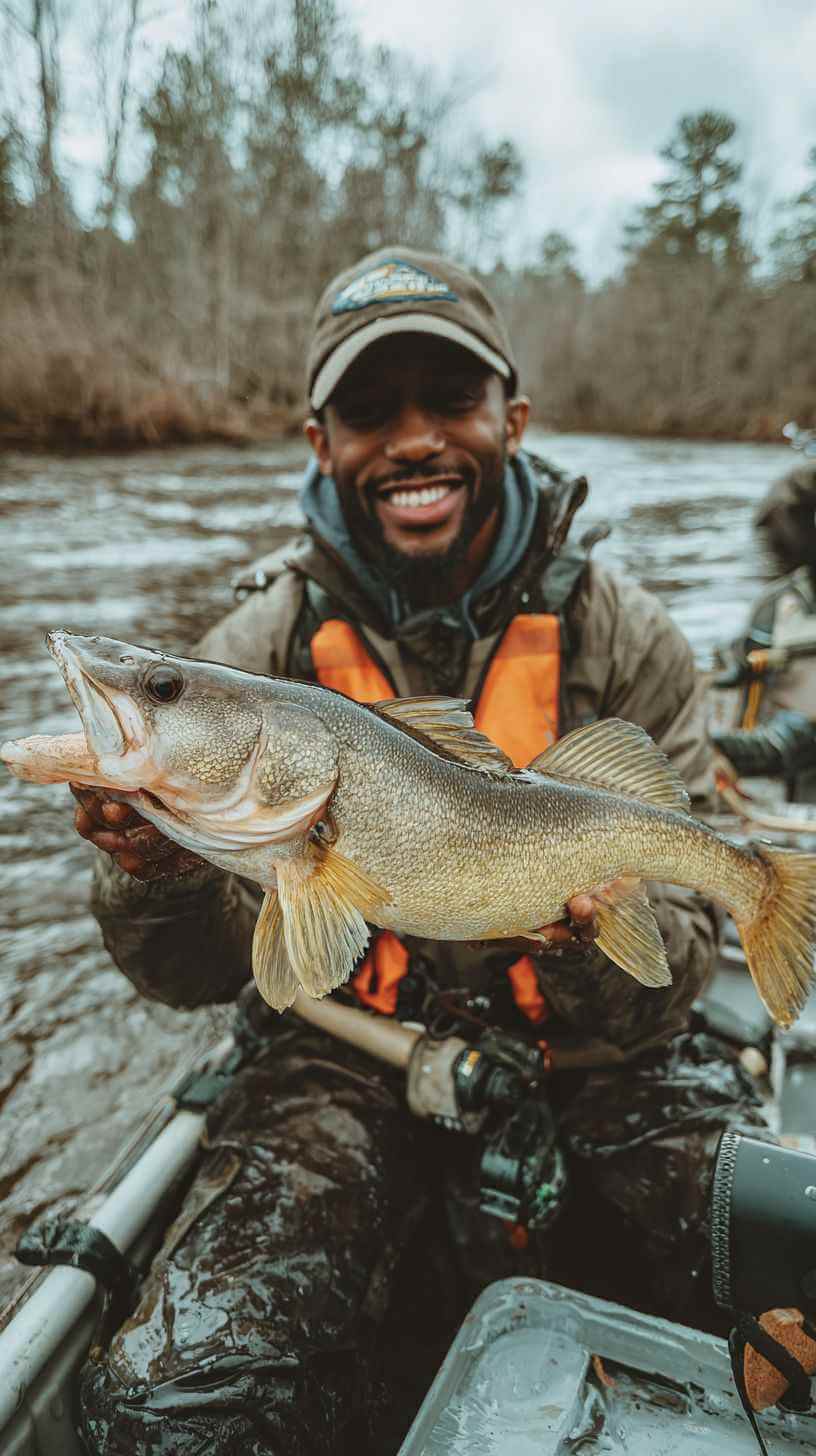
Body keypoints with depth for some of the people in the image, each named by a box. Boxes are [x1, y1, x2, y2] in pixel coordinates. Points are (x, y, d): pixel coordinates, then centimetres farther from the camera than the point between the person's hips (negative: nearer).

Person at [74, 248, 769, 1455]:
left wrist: (599, 944, -25)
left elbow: (685, 954, -2)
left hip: (592, 1063, 2)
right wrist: (156, 874, -23)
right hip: (348, 1065, 0)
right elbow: (203, 975, -1)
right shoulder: (258, 651, -4)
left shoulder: (625, 639, -3)